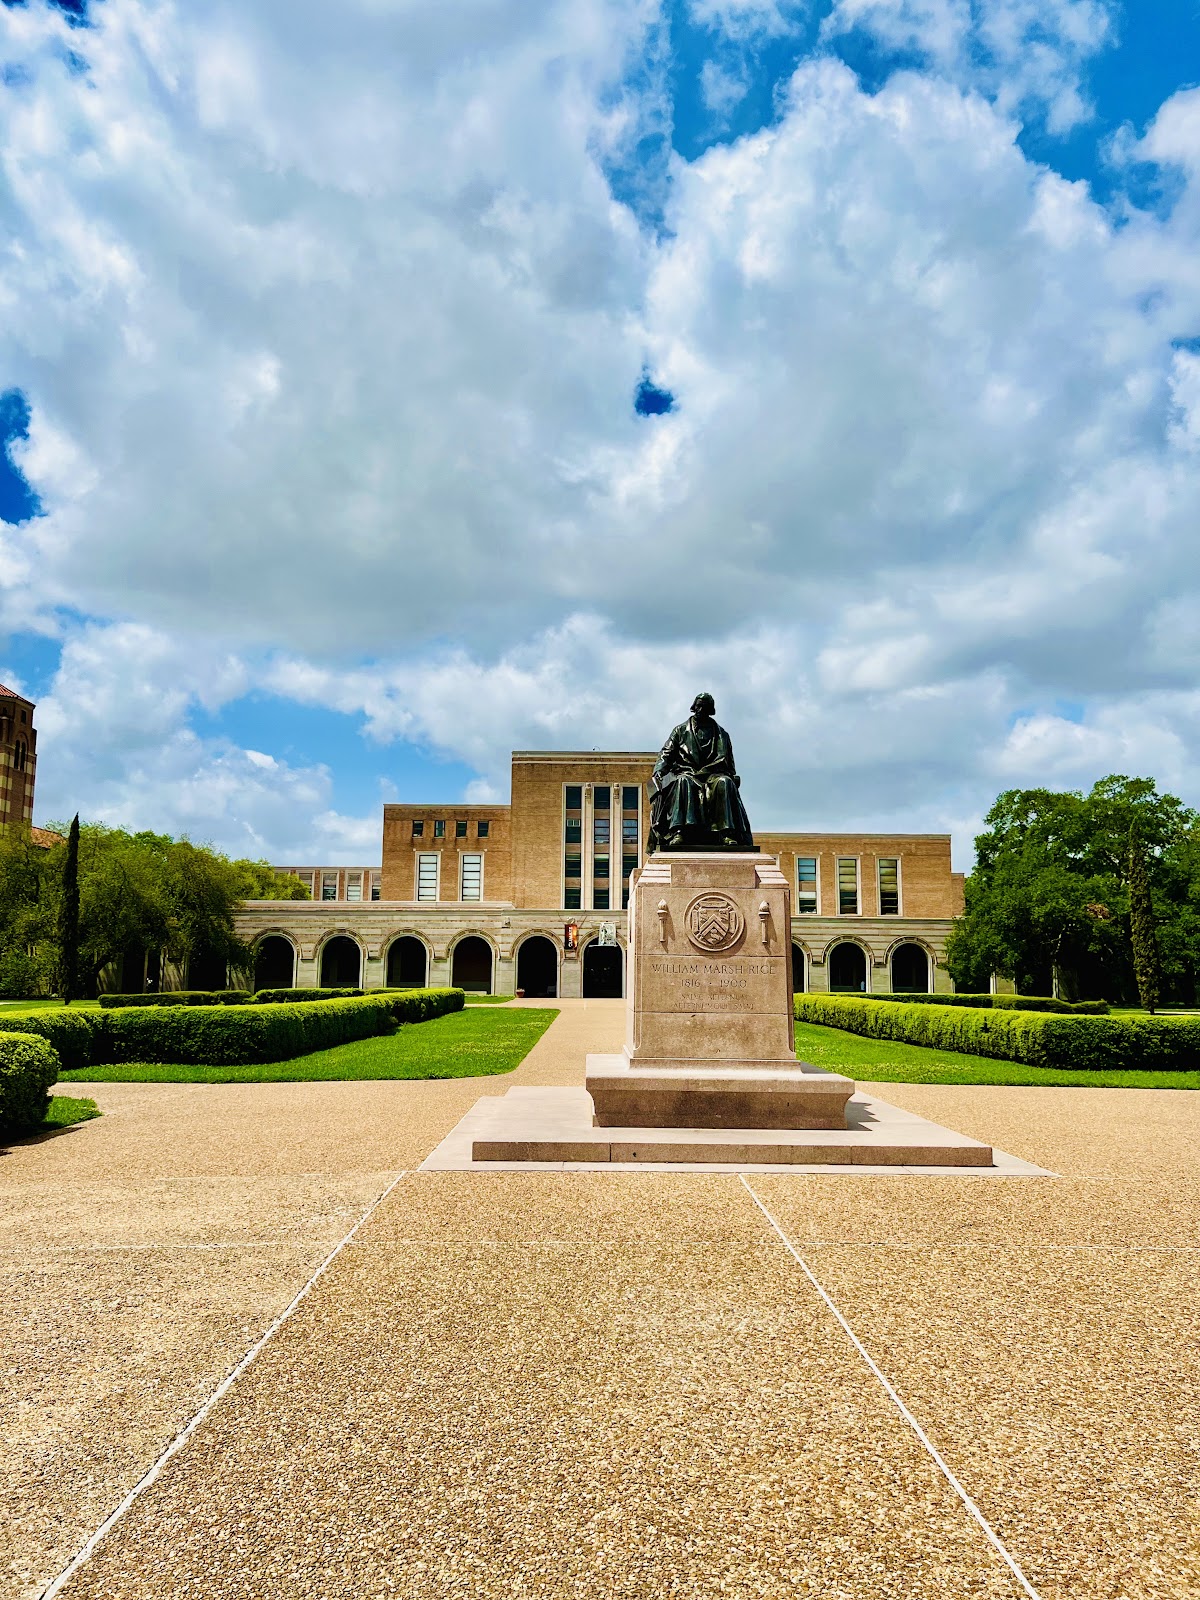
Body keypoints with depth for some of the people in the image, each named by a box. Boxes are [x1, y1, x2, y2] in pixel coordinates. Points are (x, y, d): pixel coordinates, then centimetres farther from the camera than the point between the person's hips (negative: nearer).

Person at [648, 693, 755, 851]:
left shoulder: (721, 733, 22)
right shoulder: (681, 730, 18)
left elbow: (729, 760, 25)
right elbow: (666, 753, 12)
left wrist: (734, 776, 6)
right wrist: (658, 771, -6)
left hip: (713, 773, 1)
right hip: (687, 772, -1)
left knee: (724, 783, -35)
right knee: (683, 783, -39)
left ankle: (727, 834, -45)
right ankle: (678, 831, -53)